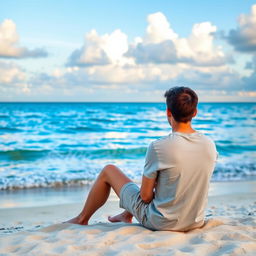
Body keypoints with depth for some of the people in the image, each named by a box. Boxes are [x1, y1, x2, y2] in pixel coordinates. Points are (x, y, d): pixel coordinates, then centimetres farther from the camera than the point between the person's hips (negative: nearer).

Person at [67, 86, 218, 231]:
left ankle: (82, 220, 34)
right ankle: (126, 216, 48)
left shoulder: (158, 147, -22)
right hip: (196, 223, 5)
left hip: (161, 223, -5)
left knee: (109, 171, 13)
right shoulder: (210, 145, -6)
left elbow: (146, 196, -14)